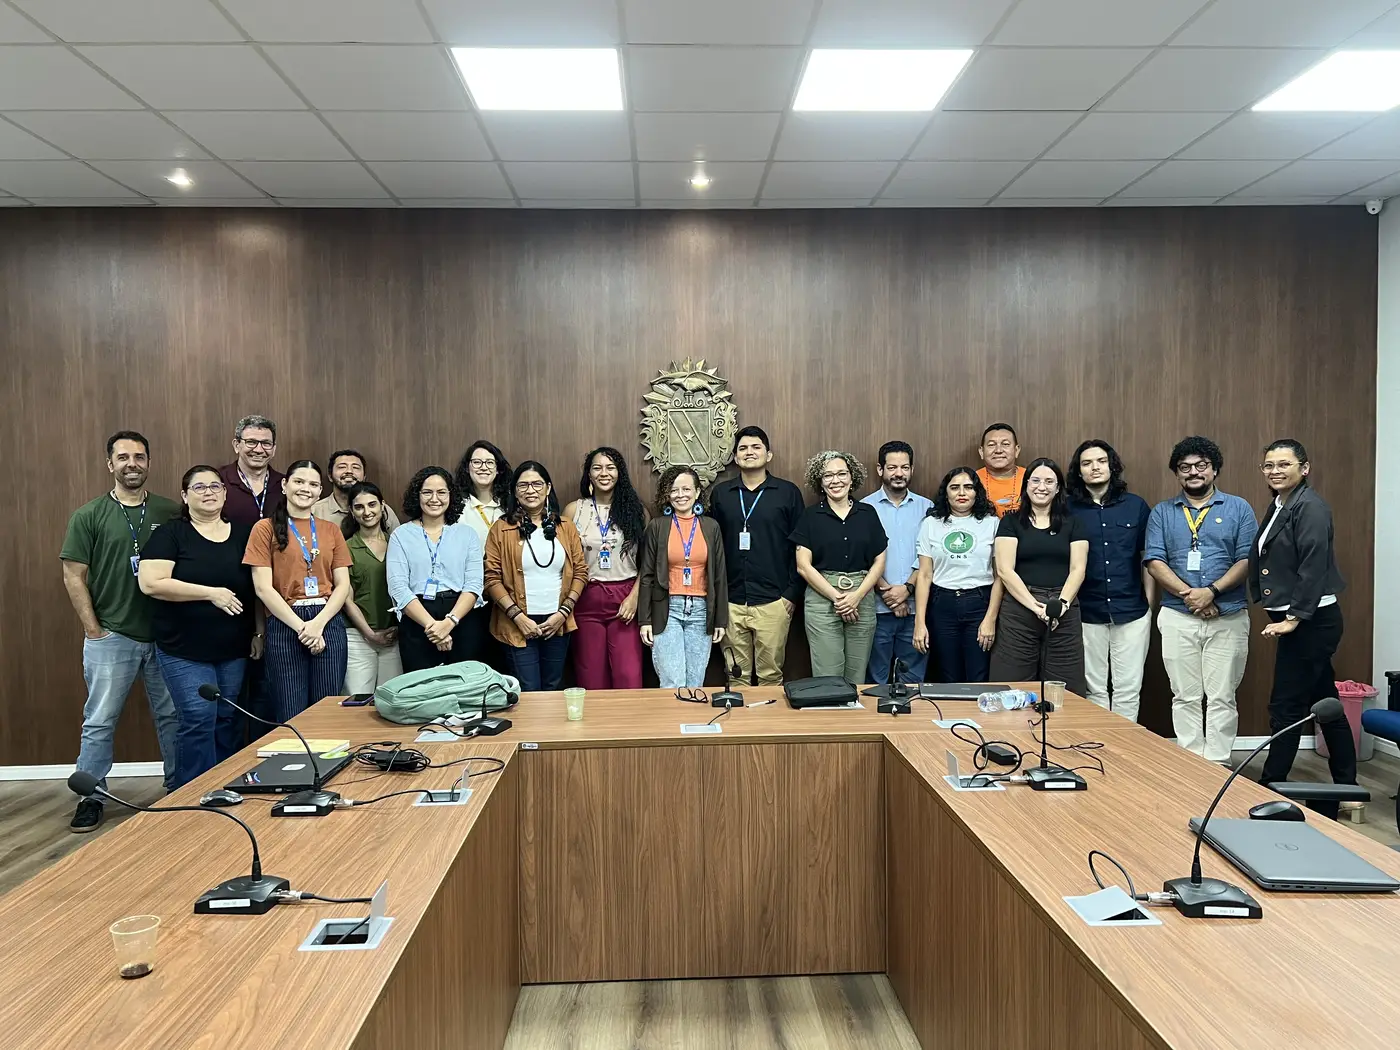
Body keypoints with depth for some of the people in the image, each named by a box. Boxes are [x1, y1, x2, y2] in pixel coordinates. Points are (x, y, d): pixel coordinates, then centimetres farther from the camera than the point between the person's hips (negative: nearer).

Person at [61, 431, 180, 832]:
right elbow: (73, 576, -1)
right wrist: (93, 629, -5)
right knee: (99, 722, 6)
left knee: (173, 717, 10)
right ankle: (91, 798, 19)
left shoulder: (171, 513, 2)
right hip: (111, 637, -1)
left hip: (165, 635, 2)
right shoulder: (89, 516, -1)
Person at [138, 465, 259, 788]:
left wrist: (259, 631, 6)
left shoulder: (243, 534, 9)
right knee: (199, 721, -8)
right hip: (184, 651, -4)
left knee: (227, 721, 8)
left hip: (234, 650, 4)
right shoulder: (170, 534, -3)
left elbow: (258, 587, 14)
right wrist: (211, 593, -18)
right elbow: (151, 583, -15)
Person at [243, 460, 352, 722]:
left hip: (328, 624, 3)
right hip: (285, 626, -2)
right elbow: (263, 588, -4)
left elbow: (343, 585, 6)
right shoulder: (266, 529, 3)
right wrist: (301, 627, -11)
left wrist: (318, 624, -9)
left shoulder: (331, 531, 13)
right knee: (290, 717, 2)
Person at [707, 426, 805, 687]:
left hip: (773, 602, -2)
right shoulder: (720, 493, 8)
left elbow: (800, 547, 1)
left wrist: (792, 593, -4)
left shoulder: (788, 493, 2)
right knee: (736, 676, 7)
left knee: (770, 675, 4)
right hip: (731, 603, 2)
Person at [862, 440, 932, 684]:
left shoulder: (926, 507, 8)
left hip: (915, 606, 2)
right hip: (878, 607, -1)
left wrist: (907, 588, -11)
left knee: (914, 677, 8)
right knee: (877, 678, 6)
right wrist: (887, 591, -10)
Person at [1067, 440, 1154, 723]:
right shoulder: (1069, 510, 1)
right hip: (1087, 614, 0)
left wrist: (1149, 604, 2)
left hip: (1132, 613, 1)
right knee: (1094, 689, 8)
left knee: (1128, 689, 5)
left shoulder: (1136, 506, 4)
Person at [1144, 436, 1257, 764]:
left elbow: (1247, 560, -1)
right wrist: (1189, 595, -13)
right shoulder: (1162, 512, 9)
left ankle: (1217, 766, 10)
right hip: (1177, 618, 1)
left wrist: (1211, 592, -15)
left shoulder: (1238, 509, 7)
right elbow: (1154, 561, 0)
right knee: (1185, 698, 6)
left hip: (1228, 618, -1)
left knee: (1221, 698, 2)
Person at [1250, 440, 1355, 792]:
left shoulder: (1310, 507, -14)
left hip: (1310, 621, -9)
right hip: (1297, 620, 9)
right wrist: (1286, 617, 10)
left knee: (1286, 707, -3)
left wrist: (1293, 618, -20)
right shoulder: (1279, 506, 14)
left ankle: (1270, 787, 7)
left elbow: (1313, 567, -20)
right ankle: (1346, 786, 28)